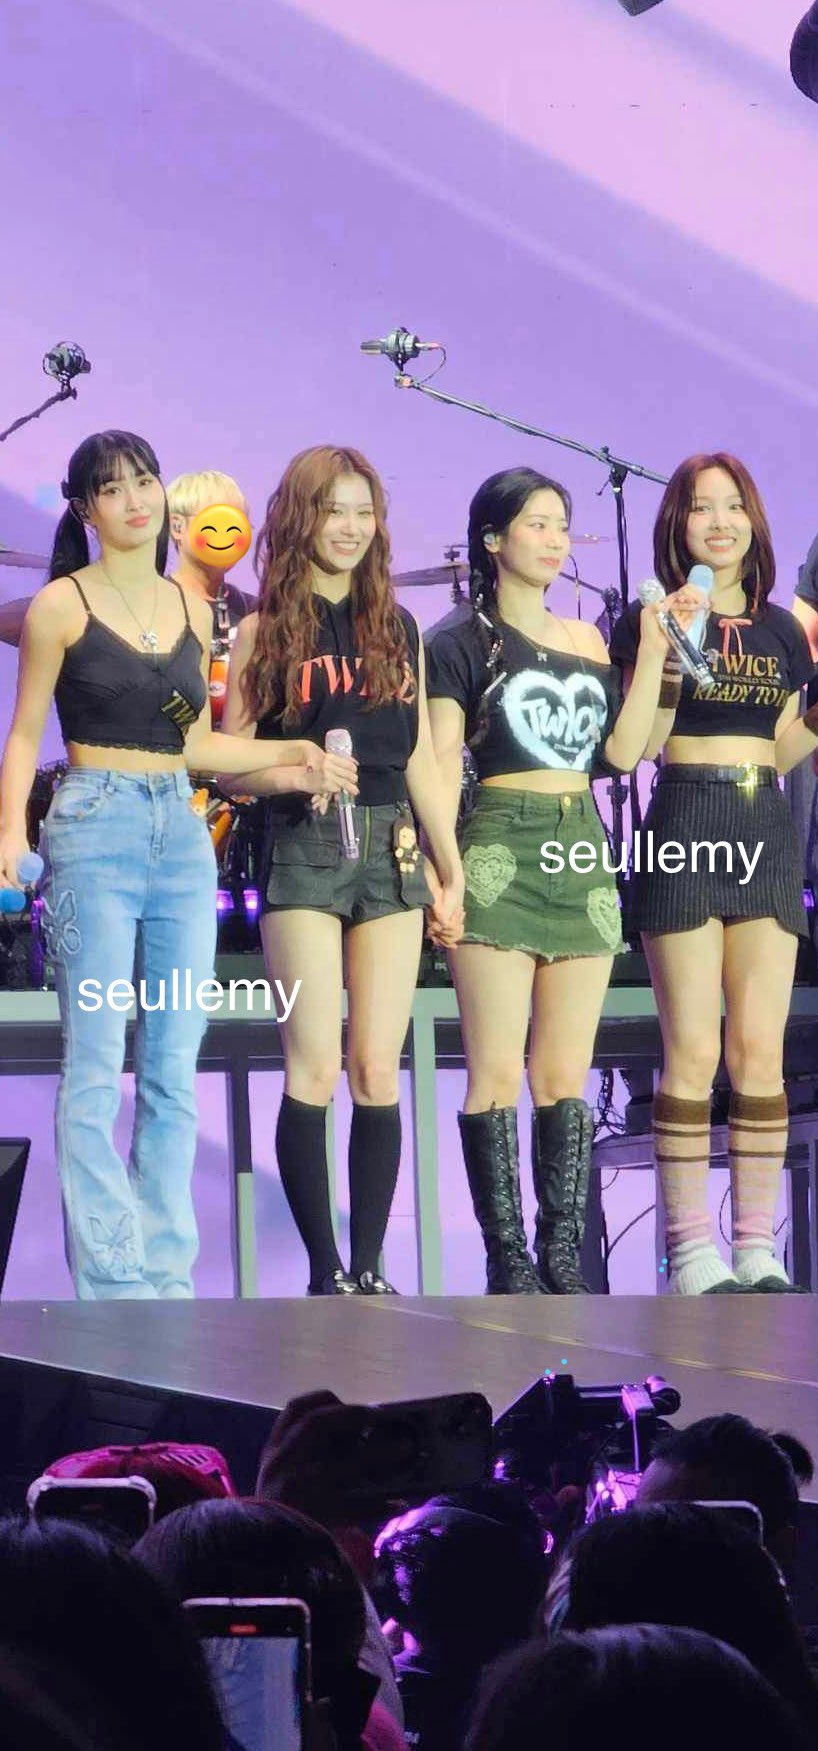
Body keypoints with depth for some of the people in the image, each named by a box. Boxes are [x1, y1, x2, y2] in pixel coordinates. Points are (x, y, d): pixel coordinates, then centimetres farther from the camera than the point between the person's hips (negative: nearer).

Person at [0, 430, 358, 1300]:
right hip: (95, 834, -5)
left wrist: (294, 753, 11)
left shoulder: (190, 609, 13)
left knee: (175, 1070, 4)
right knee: (96, 1069, -7)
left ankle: (166, 1273, 8)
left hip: (182, 836, 5)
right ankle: (111, 1279, -4)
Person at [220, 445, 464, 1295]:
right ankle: (325, 1268, -2)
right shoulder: (264, 631, 4)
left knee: (378, 1071, 0)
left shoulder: (398, 629, 14)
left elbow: (419, 758, 16)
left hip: (391, 853, 3)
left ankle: (370, 1266, 4)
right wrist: (295, 776, -19)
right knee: (315, 1067, -8)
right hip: (303, 851, -3)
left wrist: (451, 866, 14)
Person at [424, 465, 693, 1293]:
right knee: (497, 1072, -8)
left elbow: (623, 750, 8)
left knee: (566, 1077, 5)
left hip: (581, 856, 5)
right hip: (501, 851, -5)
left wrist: (653, 652, 3)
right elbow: (441, 767, -2)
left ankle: (562, 1257, 7)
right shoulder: (462, 642, 3)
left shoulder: (587, 641, 18)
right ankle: (509, 1264, -6)